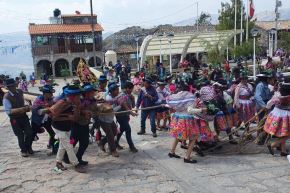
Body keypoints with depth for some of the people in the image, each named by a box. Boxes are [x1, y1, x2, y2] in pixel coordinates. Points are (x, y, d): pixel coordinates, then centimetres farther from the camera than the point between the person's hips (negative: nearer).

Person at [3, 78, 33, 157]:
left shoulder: (20, 92, -3)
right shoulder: (6, 97, -19)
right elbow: (8, 111, -21)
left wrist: (26, 107, 0)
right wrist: (19, 110, -30)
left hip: (24, 116, 4)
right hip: (14, 119, -4)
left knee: (29, 133, 5)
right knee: (20, 136, 8)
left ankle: (28, 148, 32)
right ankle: (23, 150, 31)